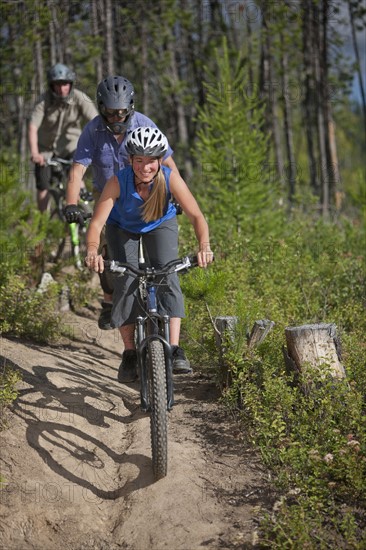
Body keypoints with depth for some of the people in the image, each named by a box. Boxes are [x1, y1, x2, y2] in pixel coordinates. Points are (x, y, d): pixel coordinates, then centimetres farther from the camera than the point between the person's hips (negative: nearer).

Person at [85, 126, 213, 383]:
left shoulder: (170, 178, -33)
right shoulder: (118, 182, -35)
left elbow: (197, 216, -37)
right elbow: (97, 222, -38)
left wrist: (204, 246, -56)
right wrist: (93, 251, -58)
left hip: (161, 224, 0)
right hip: (123, 227, 0)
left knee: (168, 276, -20)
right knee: (126, 282, -14)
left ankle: (175, 349, -21)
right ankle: (129, 354, 0)